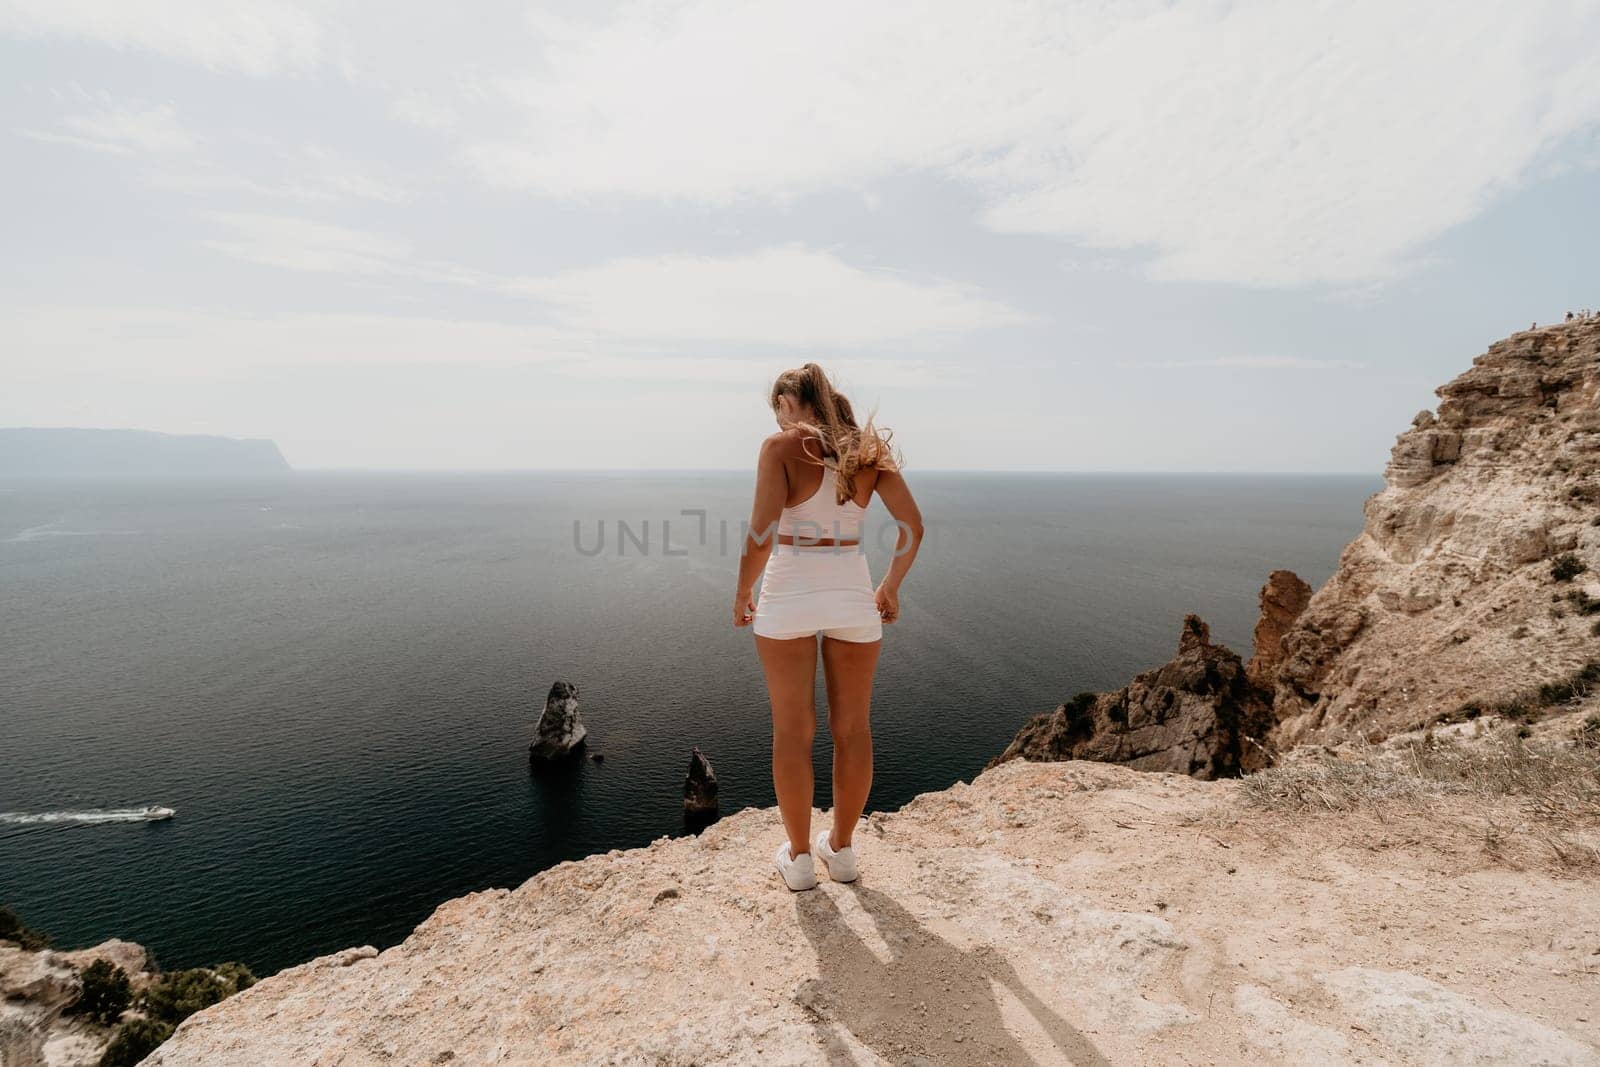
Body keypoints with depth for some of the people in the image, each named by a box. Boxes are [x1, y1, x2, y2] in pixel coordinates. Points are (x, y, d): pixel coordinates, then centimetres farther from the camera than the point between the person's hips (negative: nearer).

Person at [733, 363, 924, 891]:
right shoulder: (869, 449, 4)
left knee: (793, 731, 10)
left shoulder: (782, 446, -8)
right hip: (852, 596, 4)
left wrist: (742, 594, -1)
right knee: (852, 728, 15)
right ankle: (841, 848, 31)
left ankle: (798, 856, 24)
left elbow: (761, 533, -16)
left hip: (788, 596, -3)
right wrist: (891, 586, 13)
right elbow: (913, 525, 1)